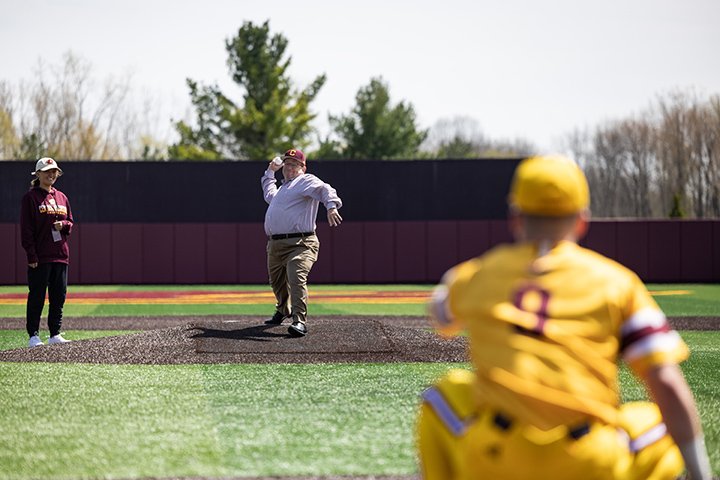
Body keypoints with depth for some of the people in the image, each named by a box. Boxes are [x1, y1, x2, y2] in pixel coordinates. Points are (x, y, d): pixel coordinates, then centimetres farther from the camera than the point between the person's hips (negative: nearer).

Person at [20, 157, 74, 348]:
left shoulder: (61, 197, 15)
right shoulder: (31, 197, -3)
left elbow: (71, 223, 22)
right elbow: (26, 229, -7)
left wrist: (63, 225, -4)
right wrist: (31, 255, -14)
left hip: (61, 254, 6)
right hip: (40, 257, -6)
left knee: (59, 296, 7)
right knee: (37, 296, -4)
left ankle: (55, 334, 14)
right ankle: (33, 335, 0)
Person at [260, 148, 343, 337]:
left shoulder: (306, 181, 1)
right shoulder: (283, 187, 28)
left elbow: (324, 189, -20)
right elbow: (268, 195, 52)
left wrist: (331, 206, -40)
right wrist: (270, 172, 49)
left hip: (299, 244, -9)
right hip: (275, 245, 9)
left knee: (297, 279, -26)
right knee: (277, 282, 21)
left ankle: (299, 321, -31)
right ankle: (284, 310, 48)